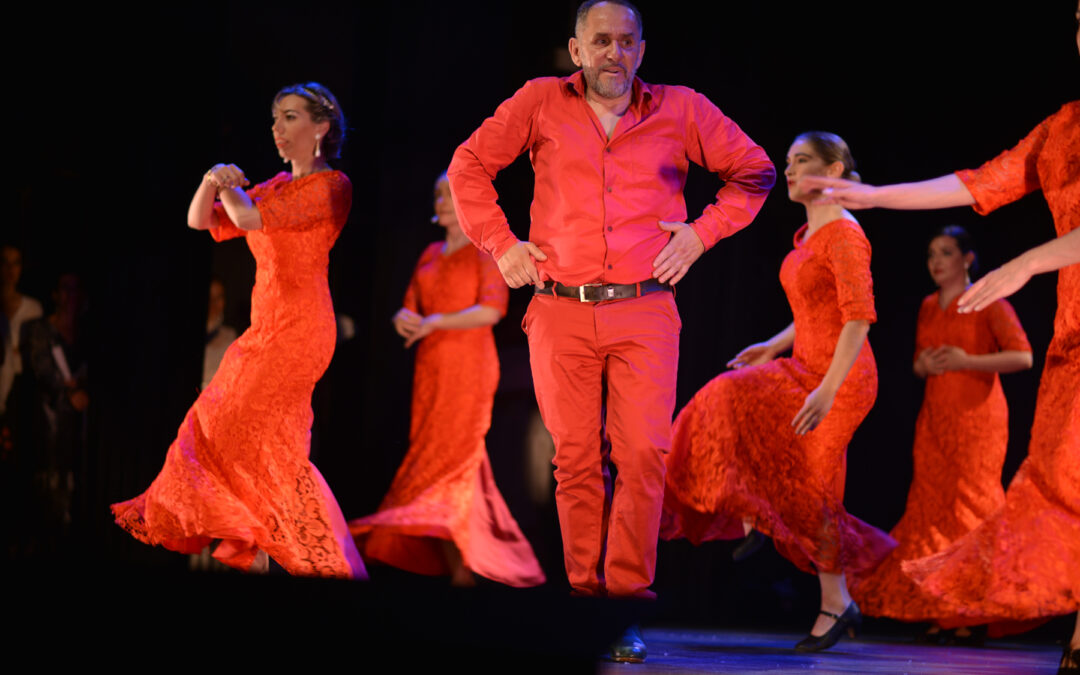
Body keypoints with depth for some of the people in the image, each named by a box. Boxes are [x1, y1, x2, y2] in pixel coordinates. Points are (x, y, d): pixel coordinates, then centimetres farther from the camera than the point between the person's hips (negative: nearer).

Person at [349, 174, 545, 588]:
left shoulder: (485, 251, -1)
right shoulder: (431, 255, 19)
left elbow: (492, 309, -12)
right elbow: (410, 308, 18)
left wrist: (436, 322, -17)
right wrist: (404, 319, -5)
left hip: (468, 367, -6)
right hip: (430, 367, 6)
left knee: (450, 458, -13)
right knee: (458, 462, 3)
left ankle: (459, 565, -16)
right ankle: (458, 562, 2)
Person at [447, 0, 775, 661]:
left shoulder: (681, 110, 7)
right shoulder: (541, 103, 7)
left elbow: (753, 171, 16)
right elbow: (470, 166, 15)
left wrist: (701, 234, 6)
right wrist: (501, 244, 8)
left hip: (645, 313, -1)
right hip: (560, 313, 1)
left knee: (644, 455, -10)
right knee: (576, 458, 2)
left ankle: (628, 602, -4)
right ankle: (586, 594, 10)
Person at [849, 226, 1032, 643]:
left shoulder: (988, 303, -2)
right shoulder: (928, 307, 15)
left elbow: (1023, 357, -11)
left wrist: (966, 361, -17)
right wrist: (925, 365, -3)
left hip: (976, 418, -6)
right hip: (935, 418, 6)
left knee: (970, 510, -8)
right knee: (932, 510, -2)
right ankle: (938, 615, -1)